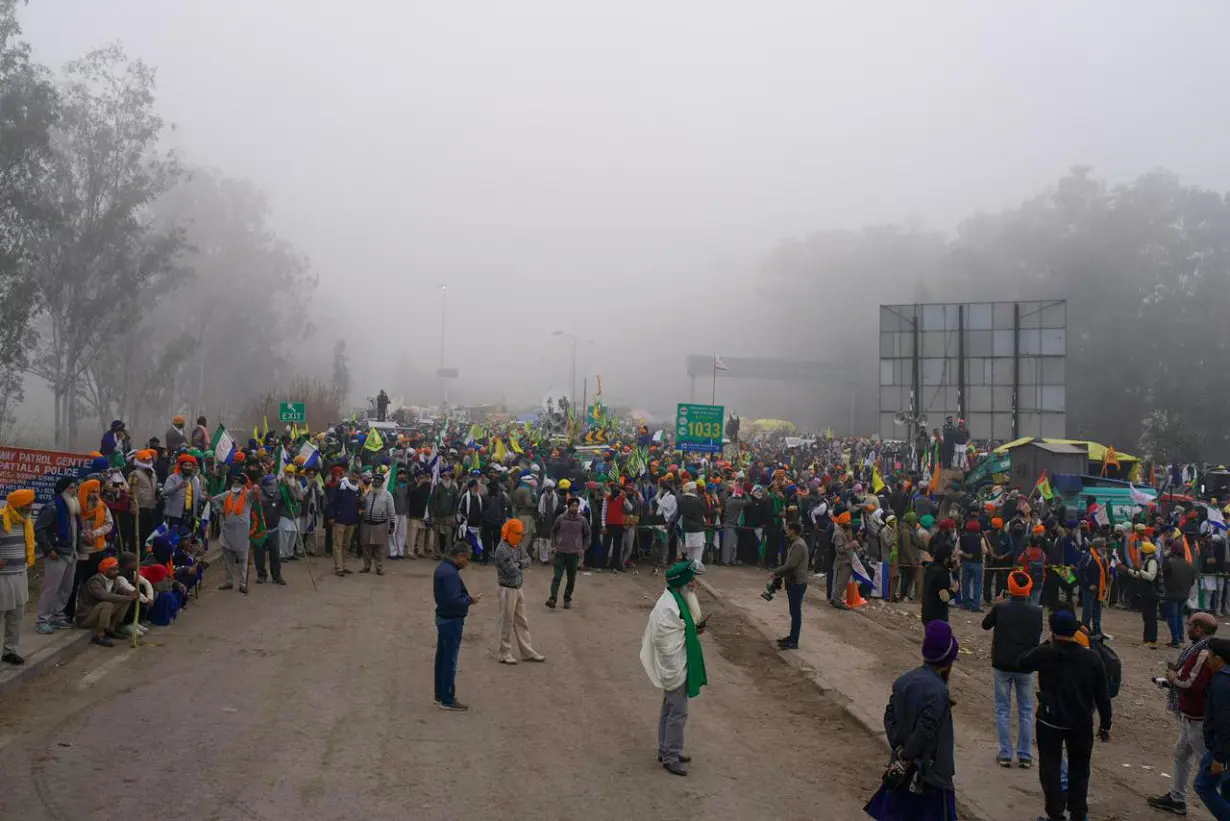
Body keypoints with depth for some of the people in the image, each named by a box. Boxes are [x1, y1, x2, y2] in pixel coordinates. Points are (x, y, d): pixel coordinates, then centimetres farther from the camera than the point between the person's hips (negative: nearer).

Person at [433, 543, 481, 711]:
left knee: (442, 658, 16)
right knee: (450, 661, -1)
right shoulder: (451, 573, -24)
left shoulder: (442, 567, 8)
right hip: (452, 621, -10)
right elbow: (454, 601, -30)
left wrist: (467, 597, 7)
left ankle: (440, 695, 26)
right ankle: (447, 700, 6)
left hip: (442, 617, 10)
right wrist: (470, 600, -14)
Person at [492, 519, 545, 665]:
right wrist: (519, 566, -4)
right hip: (508, 590, -9)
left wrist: (518, 564, -15)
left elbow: (527, 559, 2)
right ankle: (504, 654, 14)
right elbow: (513, 570, -24)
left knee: (522, 621, 15)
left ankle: (527, 651, 23)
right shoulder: (502, 550, -21)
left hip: (517, 589, 9)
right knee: (506, 623, 2)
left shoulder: (517, 547, 8)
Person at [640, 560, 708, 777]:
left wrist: (695, 629, 2)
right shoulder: (668, 607, -25)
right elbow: (663, 639, -25)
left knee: (670, 709, 19)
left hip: (679, 666, 10)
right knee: (678, 712, -2)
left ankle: (666, 750, 31)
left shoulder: (679, 599, 5)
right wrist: (674, 670, -20)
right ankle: (670, 757, 9)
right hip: (674, 668, -10)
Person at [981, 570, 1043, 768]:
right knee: (1026, 711, 12)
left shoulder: (1000, 608, -12)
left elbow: (985, 625, 6)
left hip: (1001, 664, -1)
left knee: (1002, 710, 10)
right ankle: (1025, 756, 14)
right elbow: (1038, 637, 3)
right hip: (1025, 666, 1)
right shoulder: (1036, 611, -8)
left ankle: (1005, 754, 9)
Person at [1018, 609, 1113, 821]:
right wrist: (1105, 725, 8)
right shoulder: (1092, 658, -9)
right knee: (1079, 769, 17)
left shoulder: (1043, 654, -15)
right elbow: (1102, 696, -3)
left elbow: (1022, 664, 6)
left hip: (1050, 721, -2)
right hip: (1082, 723, 2)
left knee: (1050, 768, 9)